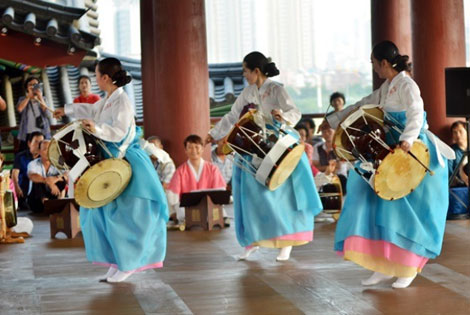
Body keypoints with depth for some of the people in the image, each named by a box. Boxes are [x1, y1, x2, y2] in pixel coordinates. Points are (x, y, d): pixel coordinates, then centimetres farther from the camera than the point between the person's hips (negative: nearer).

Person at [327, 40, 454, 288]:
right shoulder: (386, 87, 12)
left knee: (406, 210, -5)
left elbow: (416, 115, -29)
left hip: (413, 155, -9)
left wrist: (408, 139, -46)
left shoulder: (407, 85, -14)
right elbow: (363, 105, 23)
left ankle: (409, 268, 6)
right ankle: (384, 264, 10)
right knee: (381, 206, 5)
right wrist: (333, 120, 25)